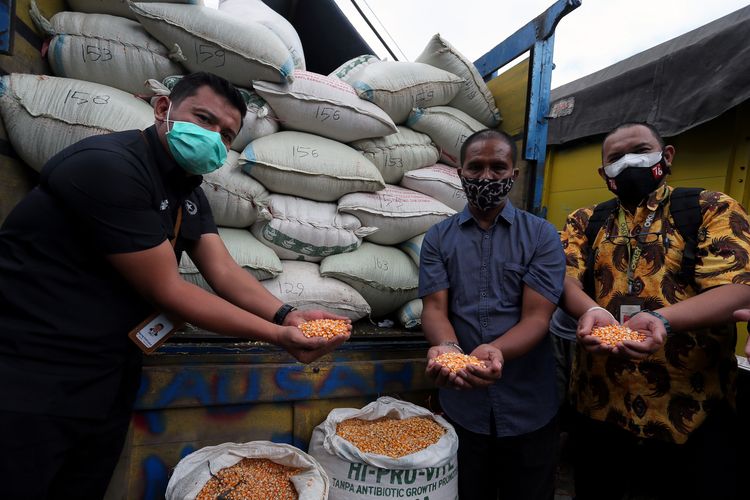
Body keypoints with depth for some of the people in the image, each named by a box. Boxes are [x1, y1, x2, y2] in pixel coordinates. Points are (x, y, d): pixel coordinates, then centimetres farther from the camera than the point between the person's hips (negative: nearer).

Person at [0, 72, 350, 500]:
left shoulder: (189, 192, 7)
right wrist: (276, 335, -22)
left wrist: (287, 316, -20)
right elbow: (165, 291, -22)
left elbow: (223, 271, -3)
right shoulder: (109, 165, -21)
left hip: (109, 377, 8)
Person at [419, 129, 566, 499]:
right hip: (461, 403, 1)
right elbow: (434, 308, -6)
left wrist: (496, 351, -32)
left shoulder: (542, 235, -4)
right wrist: (448, 347, -29)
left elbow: (537, 316, -12)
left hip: (529, 407, 0)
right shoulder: (438, 238, 1)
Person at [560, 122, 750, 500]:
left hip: (692, 406, -2)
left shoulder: (713, 210, 0)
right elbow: (564, 280, -6)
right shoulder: (585, 222, 7)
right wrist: (589, 310, -29)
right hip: (599, 400, 3)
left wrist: (661, 319, -32)